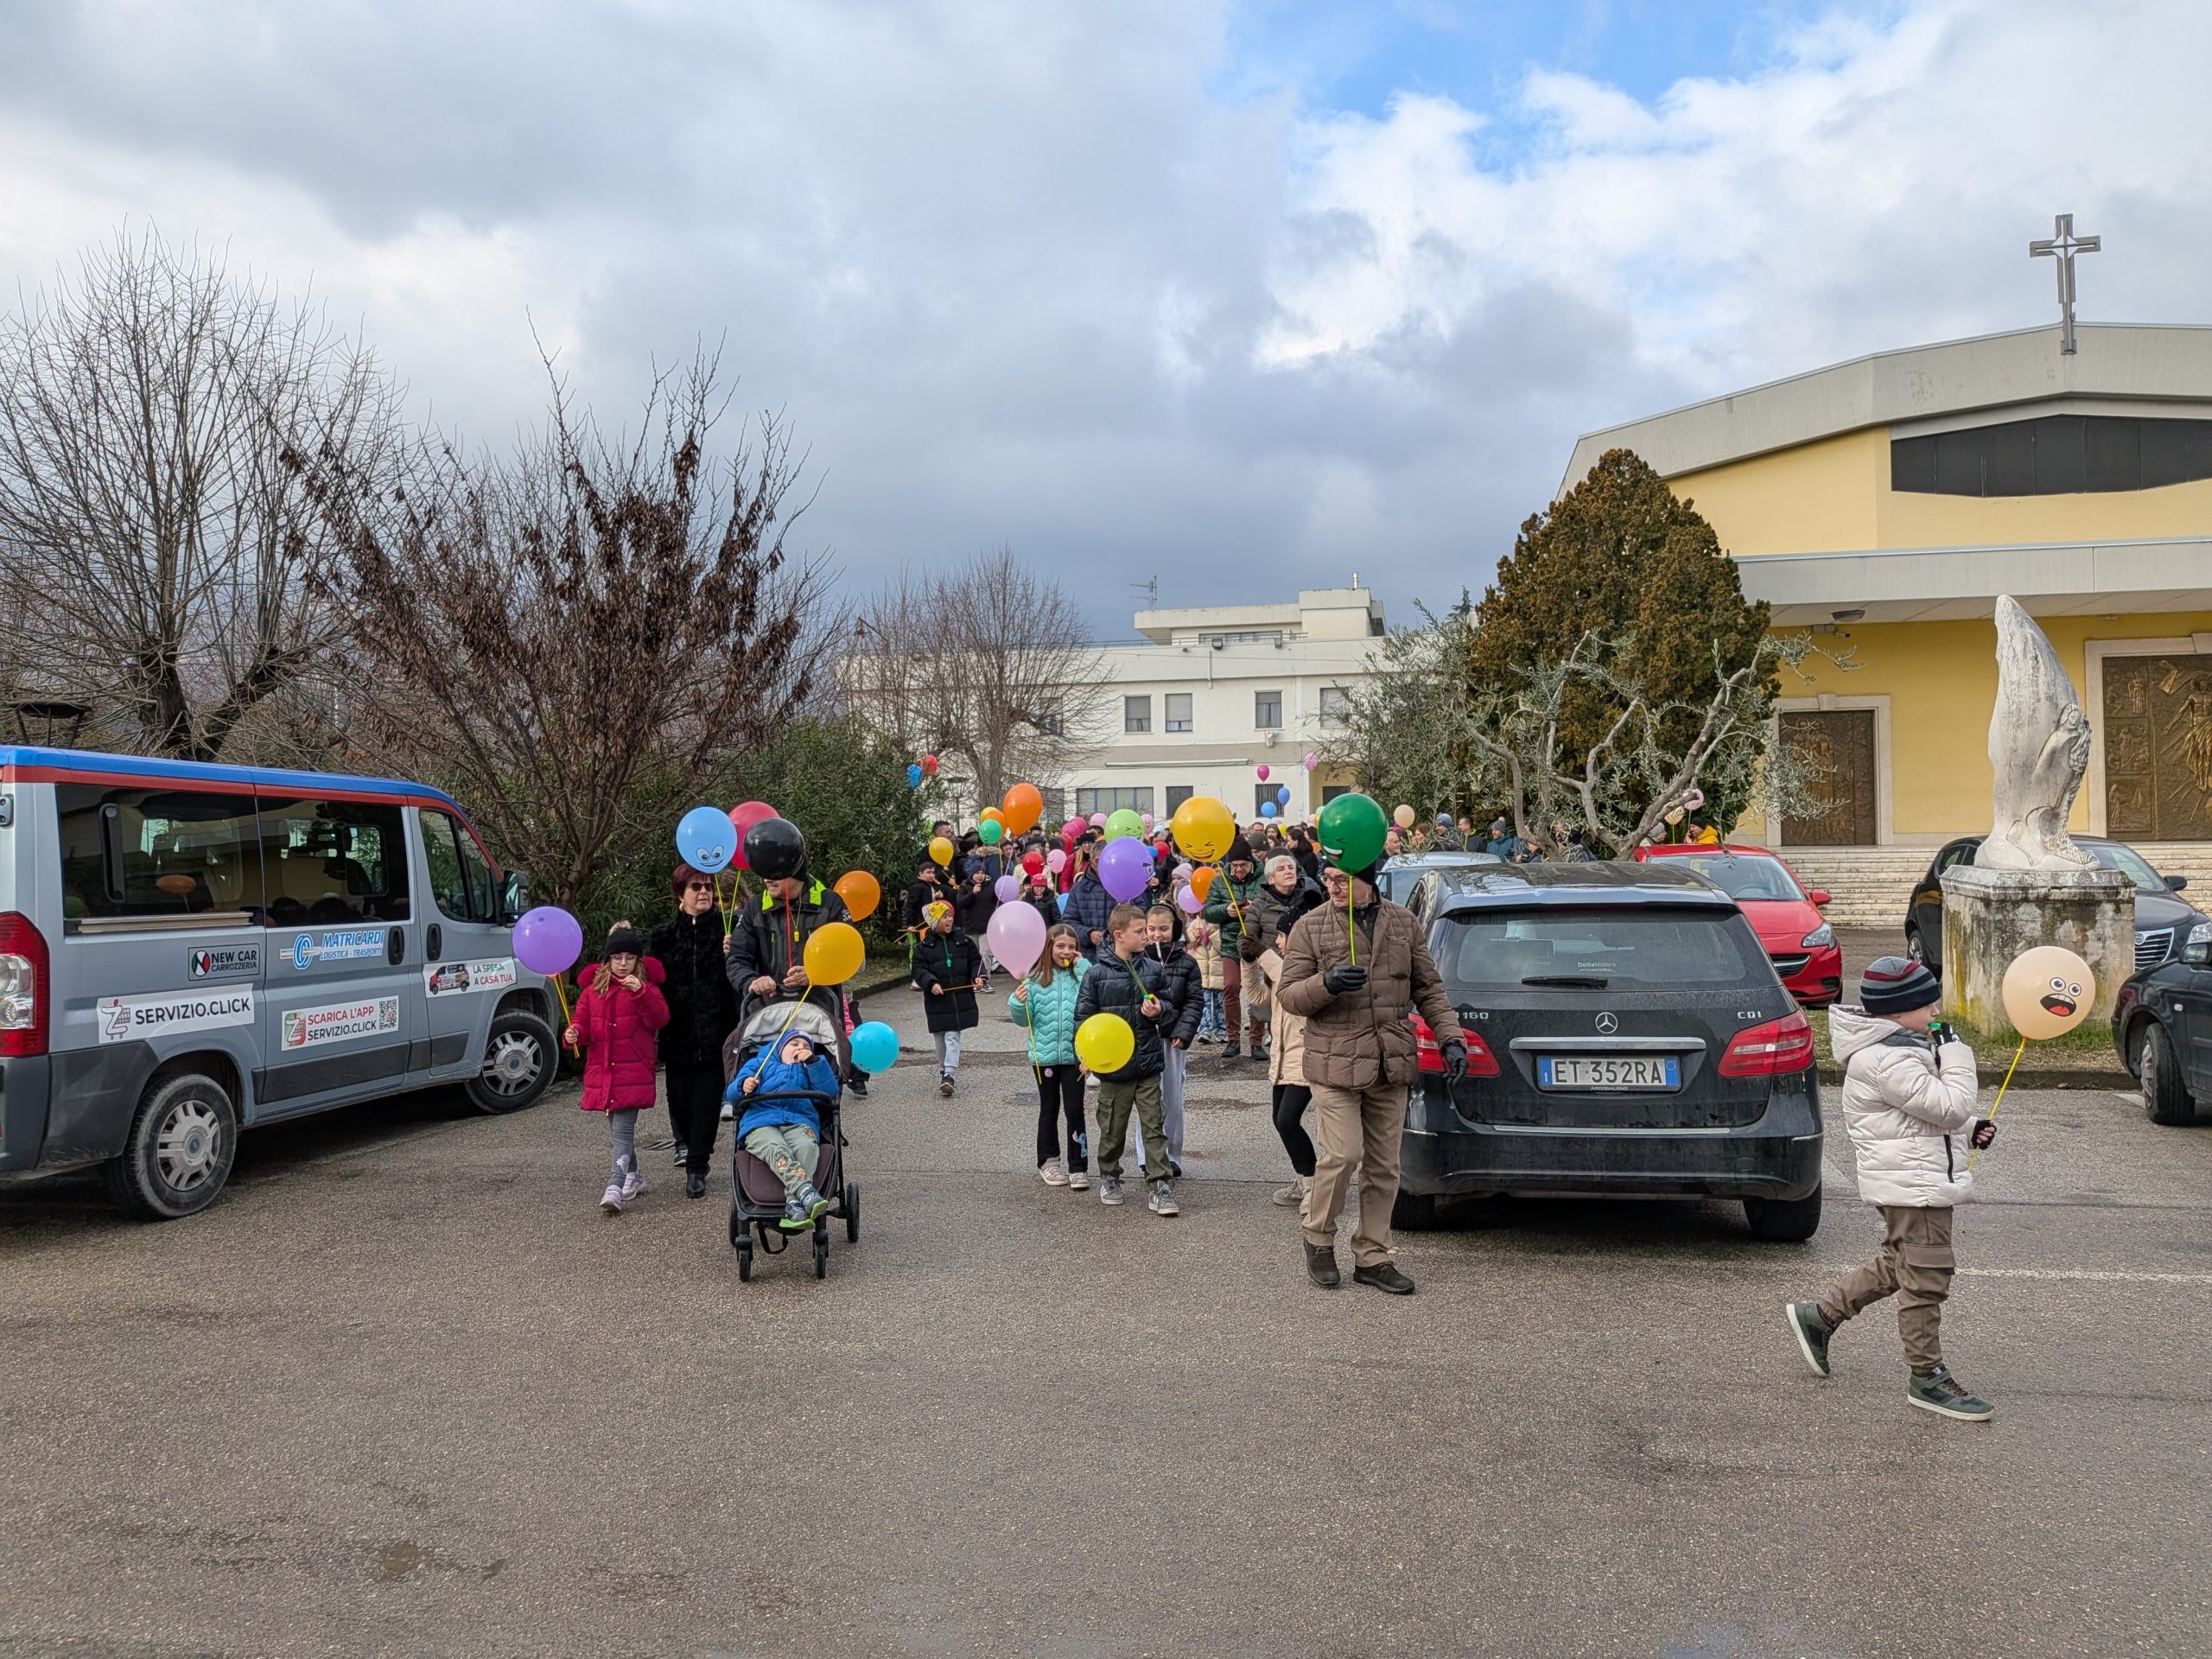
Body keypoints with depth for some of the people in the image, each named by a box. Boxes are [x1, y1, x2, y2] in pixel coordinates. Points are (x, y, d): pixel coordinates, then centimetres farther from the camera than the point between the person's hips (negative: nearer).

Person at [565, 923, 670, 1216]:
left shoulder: (646, 988, 2)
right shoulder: (592, 990, 12)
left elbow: (659, 1019, -13)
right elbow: (583, 1023, 8)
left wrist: (641, 993, -26)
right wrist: (574, 1034, -15)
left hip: (633, 1071, -5)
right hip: (601, 1071, 5)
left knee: (623, 1129, -14)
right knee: (617, 1128, 16)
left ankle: (615, 1187, -21)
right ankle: (633, 1177, 35)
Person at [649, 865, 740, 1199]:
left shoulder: (726, 931, 3)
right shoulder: (664, 936, 8)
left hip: (715, 1033, -2)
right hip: (678, 1034, 2)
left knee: (707, 1100, -3)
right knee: (680, 1097, 5)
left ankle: (696, 1168, 5)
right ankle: (687, 1146, 33)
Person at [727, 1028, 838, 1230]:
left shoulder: (809, 1069, 34)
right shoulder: (759, 1063, 32)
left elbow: (829, 1091, 13)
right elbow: (733, 1095, 18)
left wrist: (814, 1061, 7)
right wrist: (743, 1086, -6)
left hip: (799, 1122, 1)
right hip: (760, 1123, -1)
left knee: (807, 1147, -35)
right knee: (776, 1148, -37)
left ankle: (794, 1205, -50)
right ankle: (806, 1192, -56)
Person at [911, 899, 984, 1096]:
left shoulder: (963, 941, 4)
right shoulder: (924, 946, -2)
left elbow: (975, 960, 9)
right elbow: (919, 969, -5)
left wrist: (978, 976, -9)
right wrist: (931, 983, -21)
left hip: (961, 998, 0)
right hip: (937, 1000, 0)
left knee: (953, 1036, -6)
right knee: (940, 1037, 11)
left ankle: (948, 1074, -13)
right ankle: (943, 1071, 28)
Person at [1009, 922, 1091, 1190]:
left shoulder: (1081, 975, -2)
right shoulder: (1035, 980, -2)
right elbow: (1024, 1020, 1)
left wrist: (1082, 966, -15)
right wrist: (1019, 1003, -20)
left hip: (1074, 1054, -1)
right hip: (1044, 1054, 1)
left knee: (1074, 1110, -1)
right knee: (1049, 1109, 15)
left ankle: (1078, 1168, 5)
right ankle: (1048, 1161, 29)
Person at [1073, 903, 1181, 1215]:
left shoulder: (1153, 970, 3)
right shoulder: (1097, 975, -6)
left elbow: (1172, 1009, 14)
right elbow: (1083, 1017, -2)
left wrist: (1160, 1011, -8)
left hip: (1148, 1063, 2)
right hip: (1113, 1067, -2)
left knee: (1154, 1126, 1)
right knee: (1112, 1127, 12)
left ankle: (1160, 1186, 5)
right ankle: (1109, 1177, 31)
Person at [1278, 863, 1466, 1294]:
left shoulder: (1403, 923, 9)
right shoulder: (1310, 927, 0)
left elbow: (1428, 988, 14)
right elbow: (1289, 995, -3)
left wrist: (1451, 1038, 3)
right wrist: (1326, 983, -22)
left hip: (1391, 1065, 4)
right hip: (1335, 1063, -3)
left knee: (1383, 1166, 8)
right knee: (1343, 1153, -12)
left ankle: (1372, 1257, 21)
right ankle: (1319, 1238, 13)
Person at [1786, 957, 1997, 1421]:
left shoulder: (1897, 1048, 12)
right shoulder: (1890, 1061, -23)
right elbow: (1950, 1106, -23)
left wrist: (1971, 1129, 10)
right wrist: (1956, 1052, -14)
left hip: (1922, 1178, 11)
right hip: (1914, 1184, -11)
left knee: (1897, 1267, 21)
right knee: (1926, 1279, -1)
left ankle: (1819, 1317, 29)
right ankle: (1927, 1377, 10)